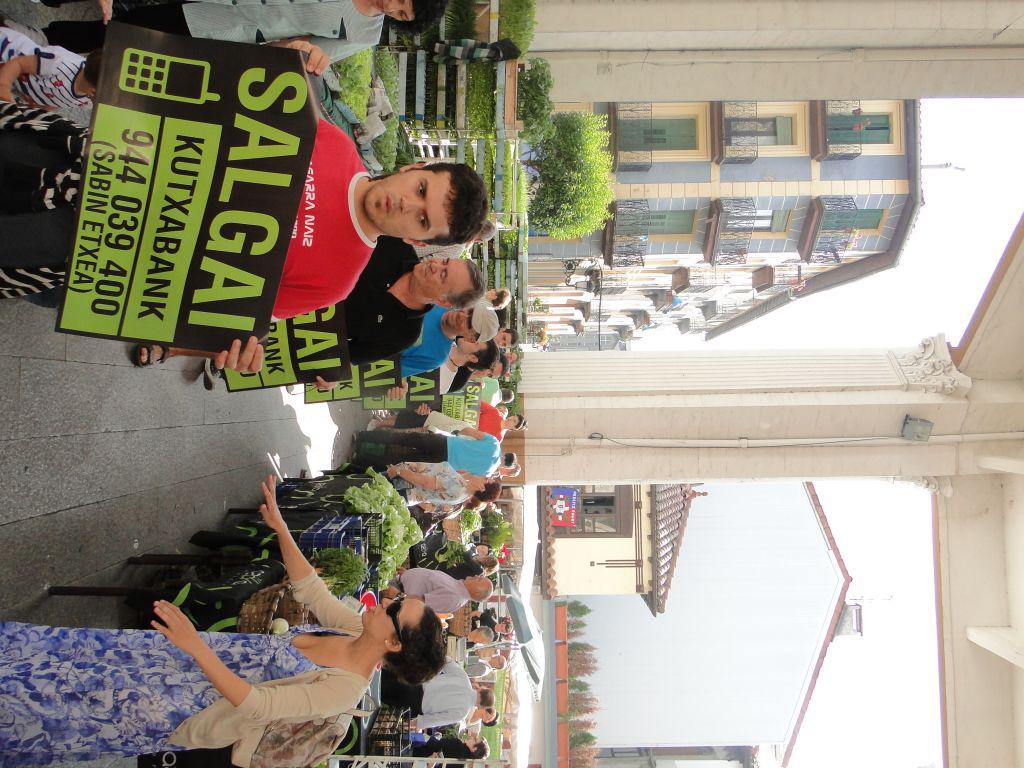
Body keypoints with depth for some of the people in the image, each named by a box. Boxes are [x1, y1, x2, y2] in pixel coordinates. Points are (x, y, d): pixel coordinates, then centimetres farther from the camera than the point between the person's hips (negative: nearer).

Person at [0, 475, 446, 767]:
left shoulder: (346, 689, -28)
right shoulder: (358, 630, -6)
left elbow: (254, 704, -30)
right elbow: (307, 588, 3)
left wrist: (195, 646, -35)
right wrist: (279, 526, -5)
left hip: (191, 712, -6)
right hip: (209, 657, 7)